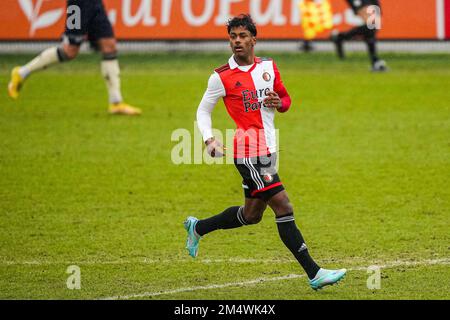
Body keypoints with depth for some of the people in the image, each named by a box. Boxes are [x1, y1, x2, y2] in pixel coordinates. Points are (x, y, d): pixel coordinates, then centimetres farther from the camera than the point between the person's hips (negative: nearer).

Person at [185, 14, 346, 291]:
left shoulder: (268, 67, 9)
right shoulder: (222, 77, -6)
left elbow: (286, 99, 20)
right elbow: (203, 111, 4)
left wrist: (279, 102, -4)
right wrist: (210, 140, -11)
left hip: (269, 150, 7)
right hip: (249, 151, -7)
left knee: (252, 213, 17)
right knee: (283, 207, -13)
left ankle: (197, 228, 39)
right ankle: (314, 273, -14)